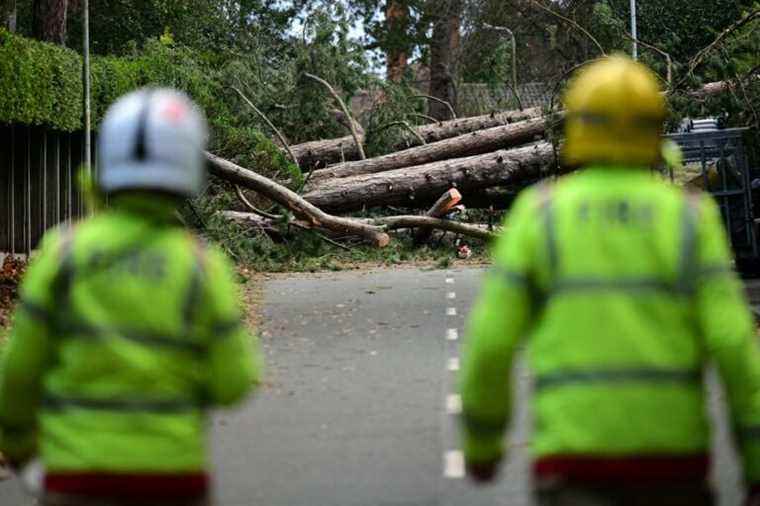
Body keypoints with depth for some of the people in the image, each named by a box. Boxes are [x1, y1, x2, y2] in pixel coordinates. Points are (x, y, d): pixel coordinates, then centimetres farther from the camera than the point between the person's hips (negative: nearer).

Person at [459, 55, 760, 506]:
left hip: (574, 453, -1)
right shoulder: (690, 218, 3)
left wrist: (480, 442, 14)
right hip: (668, 452, 2)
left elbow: (491, 339, -2)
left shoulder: (539, 213, 1)